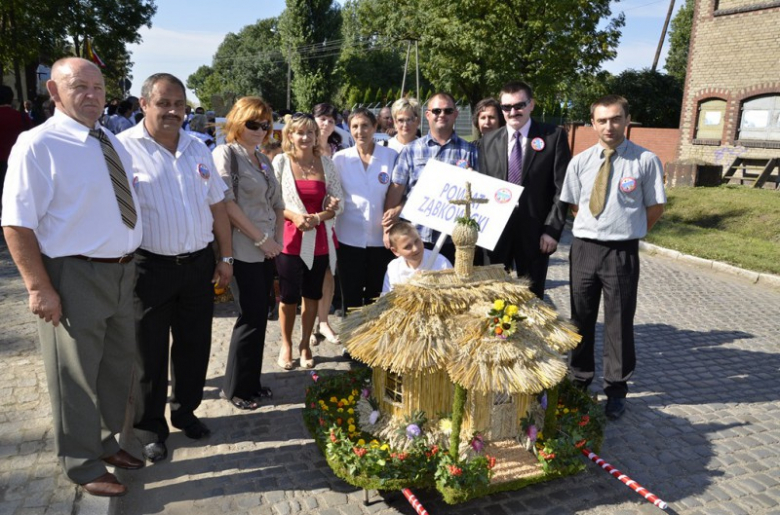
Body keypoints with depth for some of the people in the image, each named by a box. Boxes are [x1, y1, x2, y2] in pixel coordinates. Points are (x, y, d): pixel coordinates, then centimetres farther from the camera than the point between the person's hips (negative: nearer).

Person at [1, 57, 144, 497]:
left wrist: (130, 262, 12)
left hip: (122, 272, 7)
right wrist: (39, 288, -20)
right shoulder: (38, 145, -13)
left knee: (118, 367, 20)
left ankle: (106, 441, 43)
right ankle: (84, 466, 29)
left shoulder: (113, 143, 9)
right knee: (76, 377, 8)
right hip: (74, 277, -7)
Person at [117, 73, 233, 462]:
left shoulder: (198, 149, 9)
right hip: (150, 267, -4)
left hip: (199, 265, 5)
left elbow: (217, 206, 12)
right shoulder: (124, 148, -8)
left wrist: (225, 257, 10)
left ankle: (186, 411, 35)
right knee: (150, 354, 9)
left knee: (195, 346, 15)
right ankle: (149, 428, 27)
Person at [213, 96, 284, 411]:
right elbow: (226, 203, -15)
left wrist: (278, 237, 5)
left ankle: (251, 382, 25)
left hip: (267, 251, 7)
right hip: (244, 251, -7)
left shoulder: (264, 160, 17)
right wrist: (260, 238, -14)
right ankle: (236, 387, 14)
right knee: (252, 318, -3)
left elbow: (277, 204, 20)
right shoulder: (226, 154, -6)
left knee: (259, 317, 11)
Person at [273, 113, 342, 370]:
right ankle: (286, 345, 27)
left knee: (312, 295, 12)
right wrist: (293, 216, -18)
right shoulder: (281, 161, -2)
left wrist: (318, 217, -14)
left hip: (319, 240, 2)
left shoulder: (326, 164, 4)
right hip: (290, 239, -2)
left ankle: (305, 344, 30)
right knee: (289, 296, 6)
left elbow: (337, 204, 4)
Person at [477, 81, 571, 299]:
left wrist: (553, 229, -11)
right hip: (496, 229, 3)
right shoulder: (489, 141, 8)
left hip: (535, 230, -2)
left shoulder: (554, 136, -2)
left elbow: (562, 187, -5)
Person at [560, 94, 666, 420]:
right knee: (581, 319, 15)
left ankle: (616, 390, 24)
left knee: (619, 322, 7)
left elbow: (655, 208, 0)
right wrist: (594, 228, 5)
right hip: (584, 247, 3)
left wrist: (629, 233, 3)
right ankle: (579, 381, 33)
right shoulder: (580, 162, 2)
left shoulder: (646, 161, -8)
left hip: (622, 252, -3)